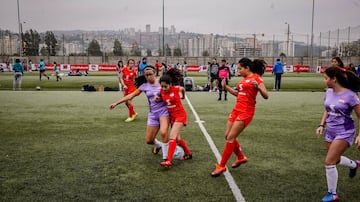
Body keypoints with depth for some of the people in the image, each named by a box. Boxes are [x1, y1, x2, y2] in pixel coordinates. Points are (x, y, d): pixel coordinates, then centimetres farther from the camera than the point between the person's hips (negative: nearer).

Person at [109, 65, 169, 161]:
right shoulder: (144, 86, 3)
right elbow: (131, 95, 4)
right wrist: (116, 103, 1)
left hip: (164, 111, -3)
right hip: (152, 114, 3)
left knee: (163, 132, -28)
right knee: (149, 140, 6)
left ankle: (165, 157, -10)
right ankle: (159, 145, 42)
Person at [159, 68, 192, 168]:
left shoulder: (177, 89, -19)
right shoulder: (161, 91, -8)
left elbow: (183, 89, 5)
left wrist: (182, 96, 24)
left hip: (180, 115, -6)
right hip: (172, 116, 6)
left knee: (172, 137, -18)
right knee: (177, 138, 14)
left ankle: (169, 161, -19)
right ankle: (188, 153, 36)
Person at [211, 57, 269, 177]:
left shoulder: (256, 77, -9)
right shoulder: (244, 79, 15)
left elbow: (266, 96, -16)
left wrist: (258, 87, -35)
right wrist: (225, 86, 16)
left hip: (246, 111, -9)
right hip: (237, 109, 9)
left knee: (230, 137, -10)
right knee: (227, 136, 10)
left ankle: (221, 166, 1)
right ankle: (241, 157, 32)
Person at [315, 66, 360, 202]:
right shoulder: (328, 92, -1)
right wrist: (322, 125, 4)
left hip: (344, 133, -7)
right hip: (330, 132, 7)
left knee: (329, 162, -11)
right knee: (335, 160, 21)